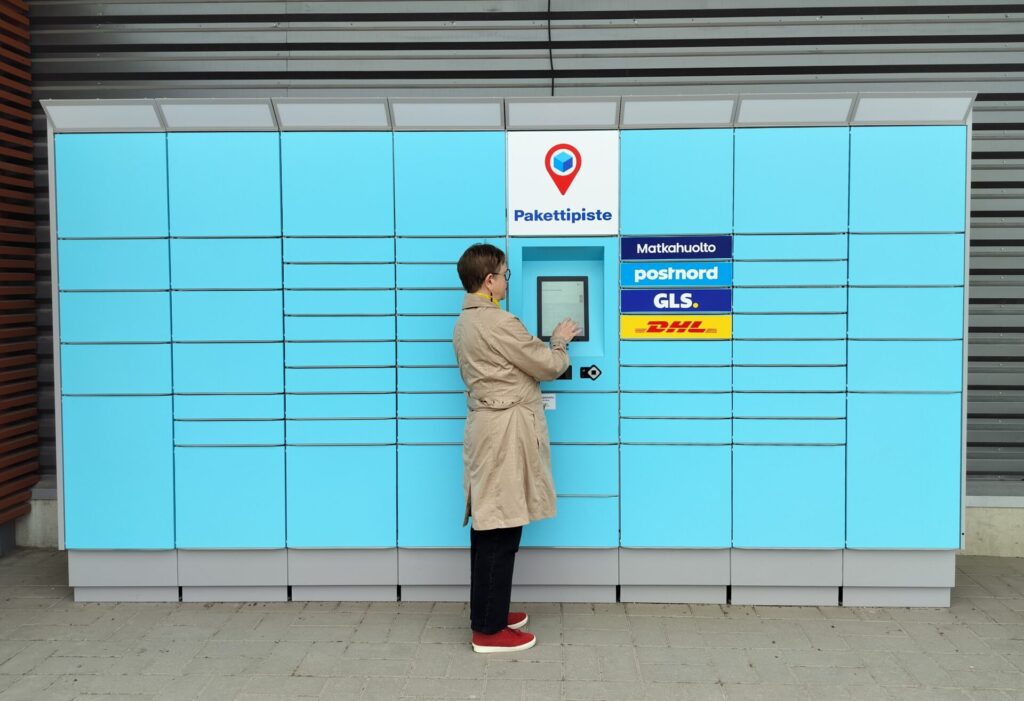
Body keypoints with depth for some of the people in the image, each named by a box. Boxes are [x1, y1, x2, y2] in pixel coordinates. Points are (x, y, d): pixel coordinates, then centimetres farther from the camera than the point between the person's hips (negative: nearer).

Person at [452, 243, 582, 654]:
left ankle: (487, 613, 27)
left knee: (488, 528, 16)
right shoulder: (498, 322, -18)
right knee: (501, 533, -3)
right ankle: (489, 630, 4)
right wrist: (561, 340, 10)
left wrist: (547, 345, 16)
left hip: (487, 428, 10)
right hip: (506, 434, -10)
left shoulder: (465, 322, 13)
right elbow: (549, 366, -9)